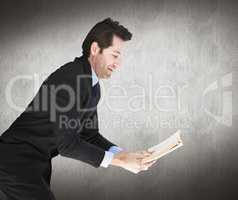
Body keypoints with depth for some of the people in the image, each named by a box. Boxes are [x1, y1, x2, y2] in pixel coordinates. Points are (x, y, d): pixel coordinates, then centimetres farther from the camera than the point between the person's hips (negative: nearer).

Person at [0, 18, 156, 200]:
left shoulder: (93, 86, 6)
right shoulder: (69, 77, -23)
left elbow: (89, 135, 9)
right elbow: (66, 143, -24)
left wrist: (123, 154, -6)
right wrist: (118, 161, -22)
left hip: (39, 163, 10)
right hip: (16, 160, -9)